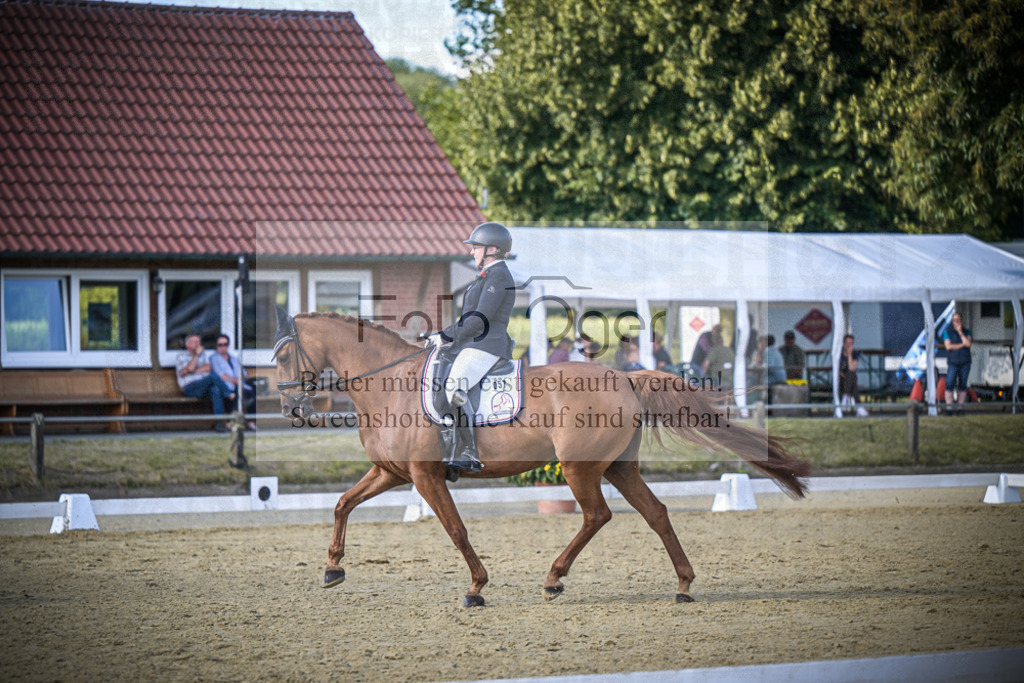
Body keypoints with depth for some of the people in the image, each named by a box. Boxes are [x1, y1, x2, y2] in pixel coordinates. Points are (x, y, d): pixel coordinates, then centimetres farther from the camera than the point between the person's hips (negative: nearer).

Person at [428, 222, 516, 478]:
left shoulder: (498, 276, -9)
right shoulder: (488, 276, 24)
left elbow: (481, 319, -17)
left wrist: (447, 337, -13)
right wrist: (444, 335, 14)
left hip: (486, 346, -11)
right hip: (474, 346, 11)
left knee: (455, 389, -29)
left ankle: (469, 454, -33)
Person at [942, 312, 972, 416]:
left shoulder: (966, 332, 10)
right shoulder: (948, 331, 4)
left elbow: (968, 344, -7)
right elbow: (948, 346, -7)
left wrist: (960, 332, -8)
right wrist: (962, 345, -7)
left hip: (965, 362, 2)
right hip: (953, 362, -2)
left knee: (962, 385, 1)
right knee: (950, 384, -12)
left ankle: (960, 408, 4)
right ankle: (949, 408, -11)